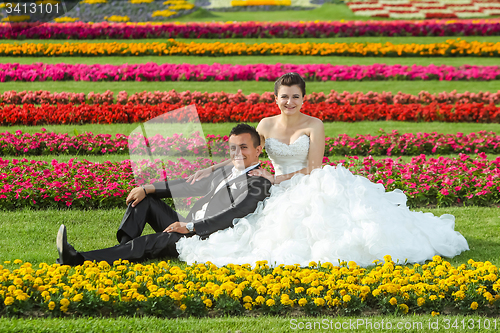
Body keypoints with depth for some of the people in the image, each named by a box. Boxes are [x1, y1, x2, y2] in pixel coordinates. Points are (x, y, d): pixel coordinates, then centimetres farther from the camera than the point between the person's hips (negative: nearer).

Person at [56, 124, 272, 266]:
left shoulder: (260, 183, -8)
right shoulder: (225, 172, 21)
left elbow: (233, 216, -20)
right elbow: (192, 186, 21)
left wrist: (191, 227, -26)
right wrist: (148, 189, 10)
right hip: (189, 227, 10)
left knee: (152, 243, -29)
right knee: (144, 199, 7)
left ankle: (81, 260, -39)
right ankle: (124, 249, -14)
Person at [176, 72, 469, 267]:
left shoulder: (314, 126, -1)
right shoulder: (266, 125, 9)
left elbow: (313, 169, -7)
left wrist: (275, 179, -10)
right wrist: (211, 170, 13)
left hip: (313, 190, -3)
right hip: (283, 196, 3)